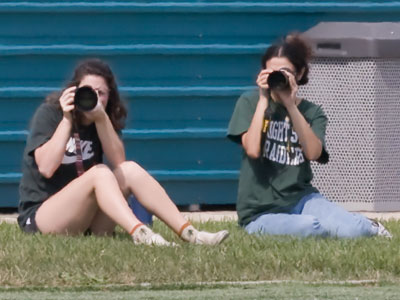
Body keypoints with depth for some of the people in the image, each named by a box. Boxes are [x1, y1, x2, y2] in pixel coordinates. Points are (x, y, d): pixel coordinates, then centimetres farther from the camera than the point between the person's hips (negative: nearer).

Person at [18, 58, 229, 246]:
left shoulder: (105, 119, 7)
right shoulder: (49, 113, -8)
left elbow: (119, 162, -10)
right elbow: (46, 168, -22)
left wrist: (102, 119, -20)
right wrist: (67, 119, -24)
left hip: (87, 222, 5)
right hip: (39, 215, -5)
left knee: (130, 171, -15)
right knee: (99, 173, -28)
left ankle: (188, 233, -26)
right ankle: (141, 235, -50)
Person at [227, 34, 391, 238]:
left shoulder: (312, 112, 8)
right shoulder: (250, 102, 2)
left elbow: (313, 153, -14)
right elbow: (252, 150, -16)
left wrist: (291, 105, -17)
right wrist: (264, 100, -13)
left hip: (300, 198, 2)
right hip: (262, 212, -2)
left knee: (352, 230, -25)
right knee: (310, 226, -33)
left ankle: (369, 229, 13)